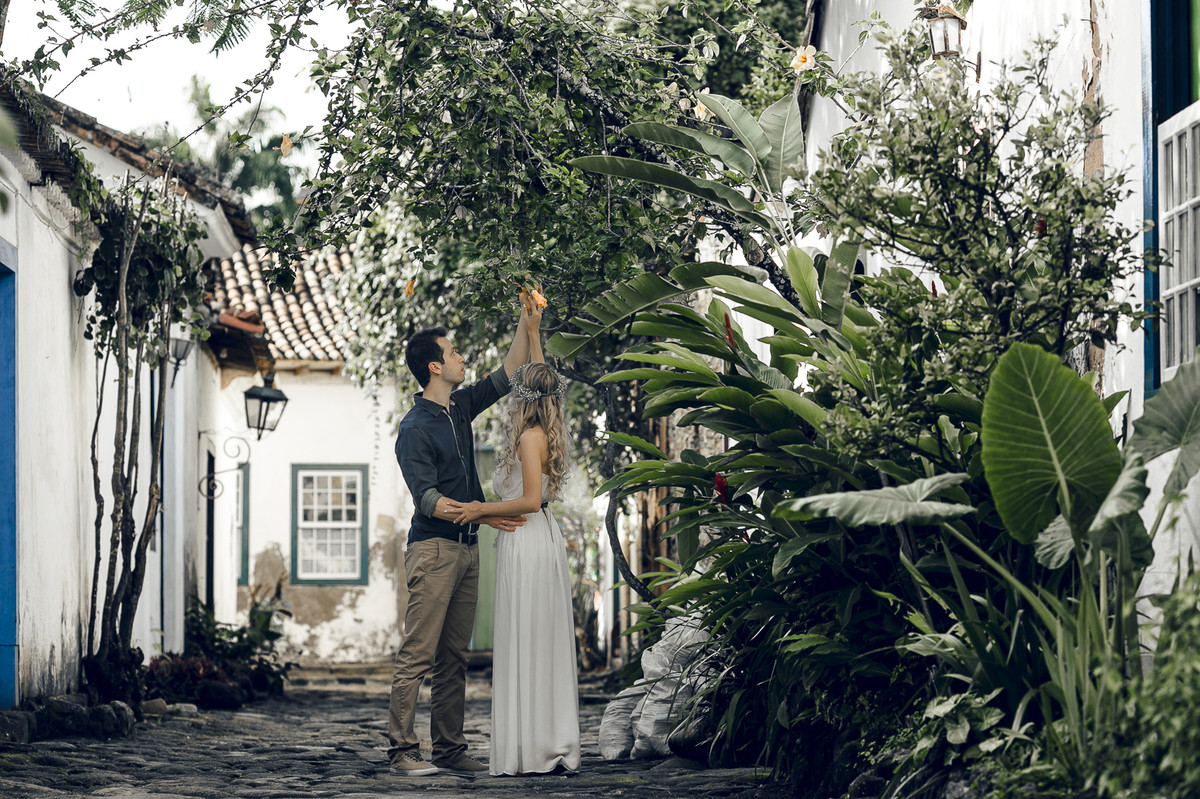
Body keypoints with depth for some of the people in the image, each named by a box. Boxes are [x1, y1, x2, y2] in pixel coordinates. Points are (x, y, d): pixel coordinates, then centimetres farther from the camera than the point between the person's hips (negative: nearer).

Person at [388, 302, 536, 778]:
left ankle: (450, 751, 8)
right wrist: (479, 514, -26)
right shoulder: (415, 427, -9)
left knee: (454, 658, 6)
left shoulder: (460, 408, 14)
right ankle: (402, 750, -8)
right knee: (417, 655, -9)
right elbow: (426, 497, -17)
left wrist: (525, 322, 17)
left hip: (467, 547, 8)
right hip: (433, 547, -8)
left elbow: (507, 377, 24)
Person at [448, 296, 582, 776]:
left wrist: (481, 509, -11)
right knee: (548, 646, 9)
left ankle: (530, 753, -6)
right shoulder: (548, 433, 11)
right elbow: (543, 382, 28)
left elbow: (530, 500, -19)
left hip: (525, 541, -9)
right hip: (546, 539, 9)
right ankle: (558, 745, 10)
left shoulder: (529, 437, -12)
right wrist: (532, 333, 34)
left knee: (523, 646, -6)